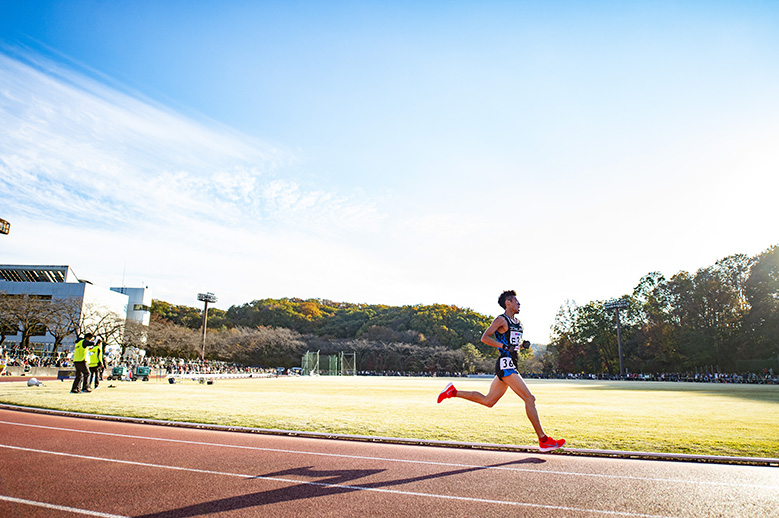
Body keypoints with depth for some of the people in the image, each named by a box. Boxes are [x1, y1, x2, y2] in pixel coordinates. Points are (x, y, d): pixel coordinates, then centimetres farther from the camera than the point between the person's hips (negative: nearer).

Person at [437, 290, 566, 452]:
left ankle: (453, 392, 20)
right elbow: (484, 338, -13)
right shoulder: (501, 320, -6)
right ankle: (543, 440, -1)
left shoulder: (517, 323, 20)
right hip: (505, 364, -9)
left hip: (509, 365, 9)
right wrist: (505, 346, -20)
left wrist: (523, 345, 9)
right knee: (529, 399, -9)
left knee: (488, 401, 12)